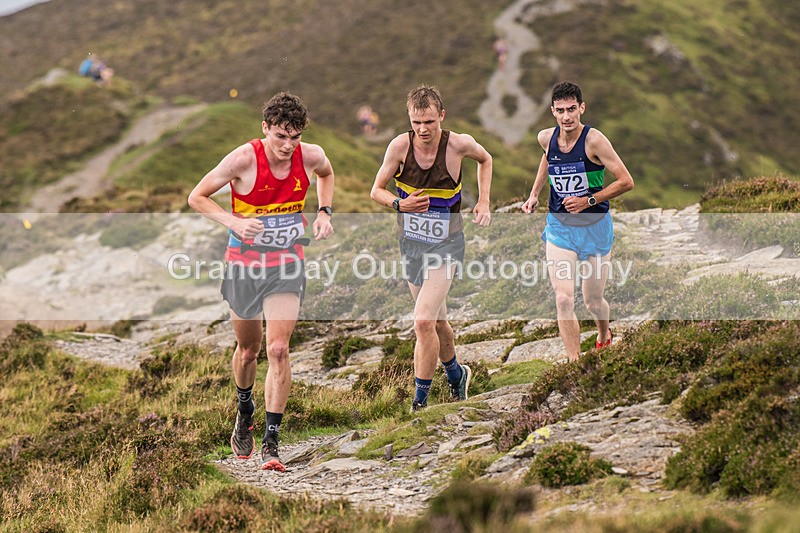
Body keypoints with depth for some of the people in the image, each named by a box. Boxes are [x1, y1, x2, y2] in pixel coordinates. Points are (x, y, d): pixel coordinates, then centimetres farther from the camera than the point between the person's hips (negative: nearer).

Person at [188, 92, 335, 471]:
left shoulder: (311, 156, -9)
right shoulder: (243, 159, -18)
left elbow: (326, 174, 18)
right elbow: (196, 197, -9)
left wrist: (324, 213, 3)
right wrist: (234, 221, -23)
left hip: (287, 266, 1)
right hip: (244, 263, -1)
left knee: (278, 350, -13)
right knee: (248, 348, 15)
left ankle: (271, 442, -10)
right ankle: (245, 412, 45)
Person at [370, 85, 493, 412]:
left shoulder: (458, 145, -14)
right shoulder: (400, 145, -11)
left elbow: (485, 160, 10)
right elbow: (376, 190, -1)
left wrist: (483, 202, 2)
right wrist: (399, 204, -21)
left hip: (445, 245, -3)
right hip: (411, 243, 3)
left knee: (424, 322, -18)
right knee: (437, 322, 17)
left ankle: (420, 402, -9)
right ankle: (456, 374, 44)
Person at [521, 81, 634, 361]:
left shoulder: (594, 140, -18)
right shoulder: (546, 138, -4)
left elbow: (626, 181, -16)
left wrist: (589, 201, -20)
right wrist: (534, 194, 14)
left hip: (595, 226, -2)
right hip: (559, 227, 3)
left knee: (593, 301, 10)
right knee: (563, 300, -13)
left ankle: (604, 336, 44)